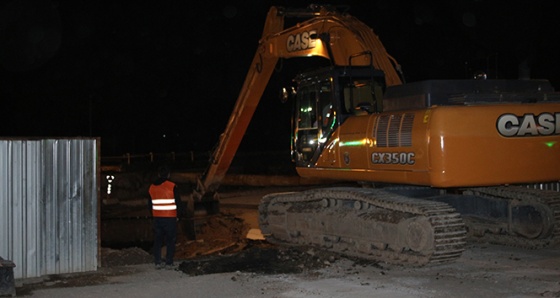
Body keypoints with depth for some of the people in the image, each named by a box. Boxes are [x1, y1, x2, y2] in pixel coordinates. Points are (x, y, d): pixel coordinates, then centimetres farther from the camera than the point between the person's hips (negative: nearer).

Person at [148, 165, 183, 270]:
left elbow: (150, 203, 12)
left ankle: (158, 262, 10)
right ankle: (169, 263, 1)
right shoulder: (172, 187, -10)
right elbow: (178, 202, -7)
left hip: (157, 218, 4)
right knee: (170, 241, 4)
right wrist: (178, 215, 6)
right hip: (170, 218, -4)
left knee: (157, 240, 11)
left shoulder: (152, 187, 5)